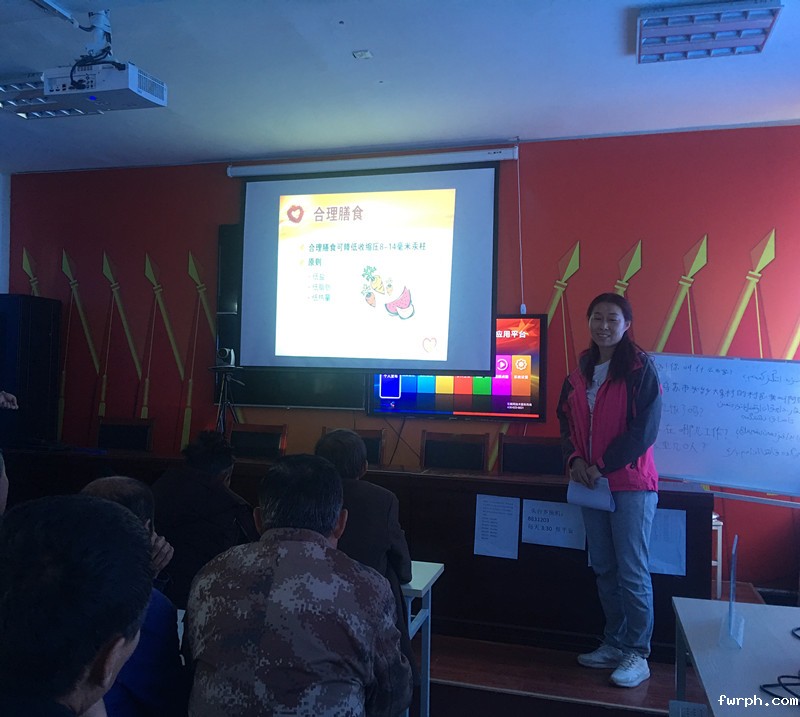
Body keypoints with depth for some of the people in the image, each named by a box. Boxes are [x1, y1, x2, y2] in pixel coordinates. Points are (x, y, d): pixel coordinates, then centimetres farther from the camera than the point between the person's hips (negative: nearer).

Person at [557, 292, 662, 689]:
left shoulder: (640, 368, -7)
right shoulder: (580, 372, 11)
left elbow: (644, 429, -13)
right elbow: (566, 421, 14)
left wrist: (602, 466, -15)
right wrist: (574, 459, -4)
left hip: (631, 484, -6)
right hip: (590, 484, 6)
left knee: (633, 572, -2)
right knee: (603, 568, 13)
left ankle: (637, 654, 11)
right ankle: (614, 643, 26)